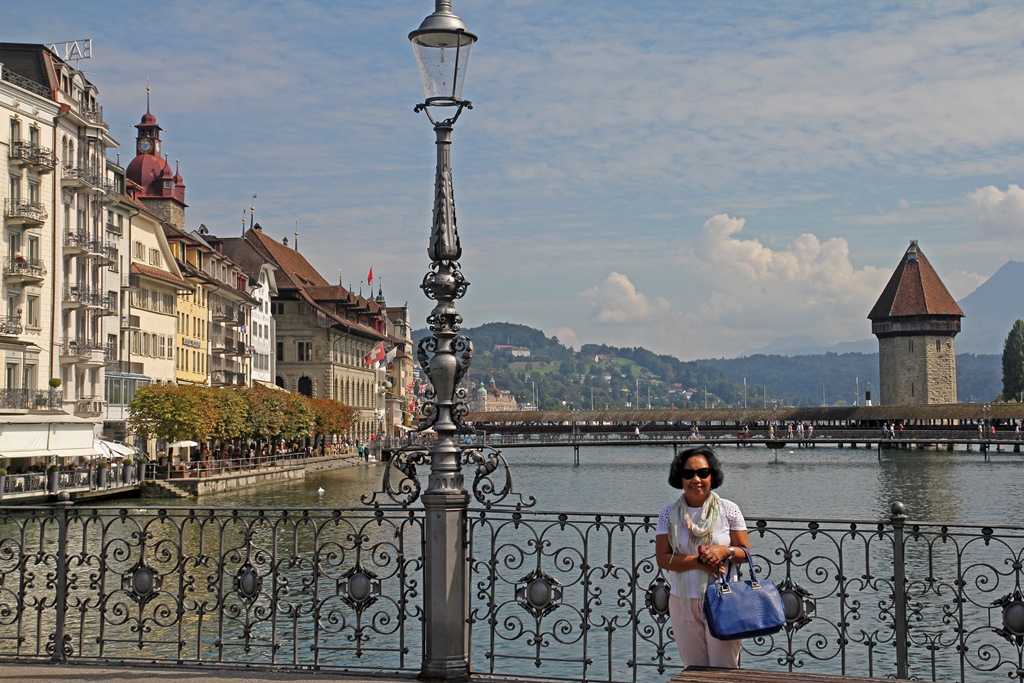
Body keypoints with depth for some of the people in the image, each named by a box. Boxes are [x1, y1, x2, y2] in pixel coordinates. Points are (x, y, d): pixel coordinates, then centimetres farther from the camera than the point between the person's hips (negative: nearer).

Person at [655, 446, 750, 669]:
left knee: (725, 671, 1)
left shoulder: (728, 510, -3)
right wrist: (699, 562, -18)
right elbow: (662, 558, -6)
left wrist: (725, 551, -19)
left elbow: (745, 552, 2)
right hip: (683, 603, 2)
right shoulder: (669, 514, 0)